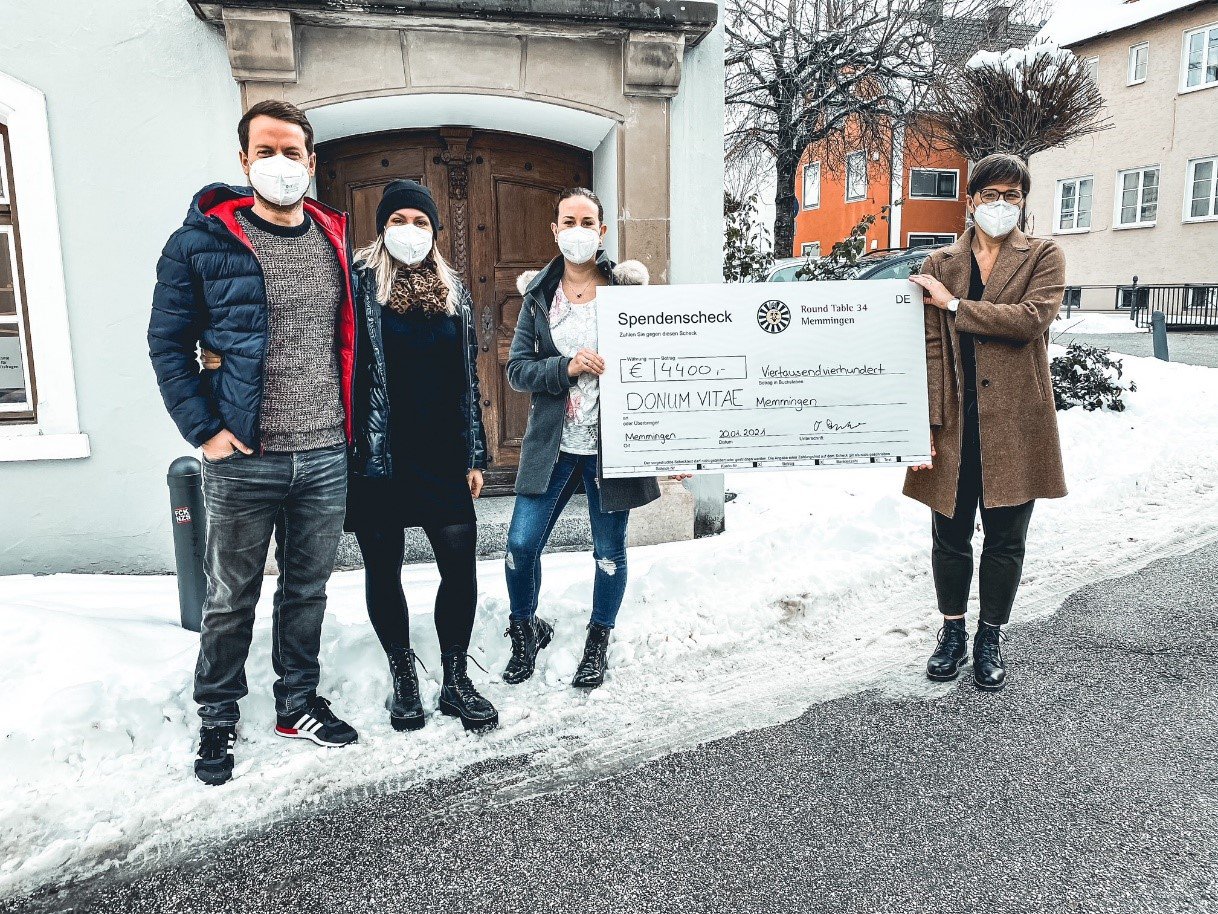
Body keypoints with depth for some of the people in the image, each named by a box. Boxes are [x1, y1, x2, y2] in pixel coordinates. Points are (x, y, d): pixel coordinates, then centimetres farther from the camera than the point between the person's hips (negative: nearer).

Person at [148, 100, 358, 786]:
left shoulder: (335, 239, 8)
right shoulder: (203, 239, -4)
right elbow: (169, 344, -2)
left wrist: (352, 424, 8)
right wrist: (204, 430, -10)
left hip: (326, 456, 4)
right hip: (243, 460, -3)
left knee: (308, 590, 16)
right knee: (231, 599, 10)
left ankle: (299, 703, 34)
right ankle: (218, 720, 29)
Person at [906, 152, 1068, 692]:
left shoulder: (1044, 257, 6)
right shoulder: (939, 264, 7)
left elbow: (1032, 318, -16)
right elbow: (927, 349, -1)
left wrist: (955, 305, -13)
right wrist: (924, 426, -9)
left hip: (1015, 423, 0)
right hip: (955, 421, 1)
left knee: (1006, 539, 9)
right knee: (950, 535, 9)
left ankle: (990, 641, 26)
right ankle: (953, 633, 28)